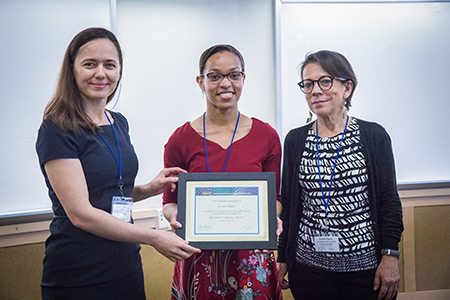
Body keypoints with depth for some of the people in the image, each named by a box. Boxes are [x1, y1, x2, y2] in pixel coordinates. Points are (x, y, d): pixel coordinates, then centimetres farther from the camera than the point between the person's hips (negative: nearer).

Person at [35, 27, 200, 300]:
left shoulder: (119, 123, 9)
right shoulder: (58, 129, -13)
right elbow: (80, 213, -19)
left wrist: (149, 189, 1)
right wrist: (153, 237, -19)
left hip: (127, 265, 7)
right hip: (77, 277, -6)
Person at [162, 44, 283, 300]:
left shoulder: (267, 136, 0)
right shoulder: (181, 140, -3)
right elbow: (170, 202, 4)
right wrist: (175, 215, -17)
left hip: (252, 258, 1)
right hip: (200, 260, 0)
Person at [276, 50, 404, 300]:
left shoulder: (374, 136, -2)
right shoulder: (295, 140, 4)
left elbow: (389, 201, -1)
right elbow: (287, 205, 8)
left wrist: (390, 256, -7)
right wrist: (282, 259, 7)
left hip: (366, 265, -1)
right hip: (308, 266, 2)